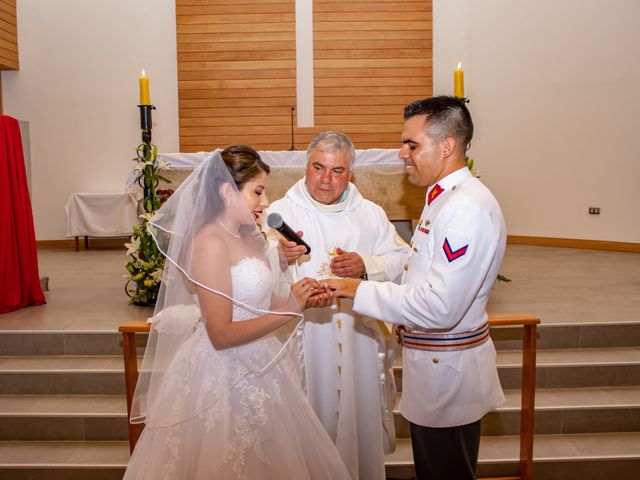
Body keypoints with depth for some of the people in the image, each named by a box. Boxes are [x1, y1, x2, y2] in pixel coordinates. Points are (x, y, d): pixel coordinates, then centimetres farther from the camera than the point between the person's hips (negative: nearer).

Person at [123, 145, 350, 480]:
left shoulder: (248, 238, 6)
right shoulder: (210, 243, -19)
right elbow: (221, 335, -22)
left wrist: (304, 300, -5)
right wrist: (289, 309, -18)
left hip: (256, 369, 9)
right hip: (224, 377, -9)